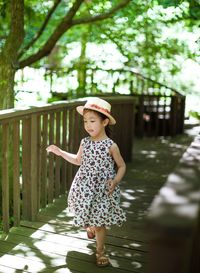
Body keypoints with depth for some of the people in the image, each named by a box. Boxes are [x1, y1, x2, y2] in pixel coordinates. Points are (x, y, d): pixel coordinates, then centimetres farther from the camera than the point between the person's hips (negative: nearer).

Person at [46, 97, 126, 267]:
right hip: (85, 187, 4)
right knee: (88, 216, 19)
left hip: (102, 189, -4)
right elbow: (78, 160, 15)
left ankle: (100, 251, 27)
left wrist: (115, 181, -19)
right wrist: (60, 152, 7)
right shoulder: (85, 142, -2)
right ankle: (90, 226, 55)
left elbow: (122, 166, -3)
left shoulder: (111, 146, -14)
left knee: (100, 222, 6)